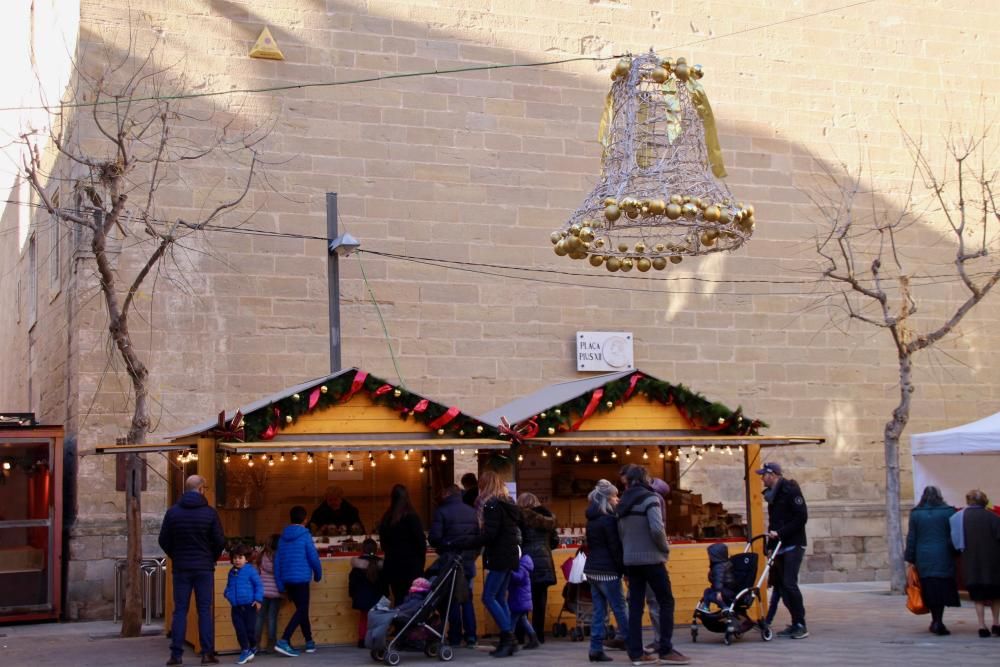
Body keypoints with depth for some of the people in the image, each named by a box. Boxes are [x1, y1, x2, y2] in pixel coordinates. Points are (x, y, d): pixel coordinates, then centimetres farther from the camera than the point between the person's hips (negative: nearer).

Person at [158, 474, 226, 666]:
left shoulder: (173, 512, -2)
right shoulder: (210, 512, -7)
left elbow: (163, 540, 1)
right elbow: (220, 541, -6)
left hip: (180, 568, 1)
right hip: (204, 567, -1)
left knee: (180, 611, 5)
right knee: (205, 610, 4)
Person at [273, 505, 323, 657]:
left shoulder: (283, 537, 8)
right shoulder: (305, 535, -7)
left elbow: (277, 561, 7)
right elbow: (314, 557, -9)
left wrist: (280, 584, 10)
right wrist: (318, 574, 9)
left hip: (287, 580, 6)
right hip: (301, 579, -6)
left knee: (302, 610, 18)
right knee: (302, 611, -5)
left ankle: (309, 642, 25)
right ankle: (283, 641, -20)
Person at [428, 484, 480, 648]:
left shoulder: (441, 511, -9)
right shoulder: (472, 512, 4)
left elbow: (434, 538, -13)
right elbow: (480, 536, 3)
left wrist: (442, 548, 7)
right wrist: (473, 553, 13)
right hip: (468, 562, 4)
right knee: (467, 599, 12)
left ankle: (455, 637, 5)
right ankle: (471, 636, 7)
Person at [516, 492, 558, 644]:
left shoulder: (522, 516, -5)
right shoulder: (548, 517, 10)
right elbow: (555, 541, 15)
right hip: (544, 562, 4)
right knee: (539, 600, 9)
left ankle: (518, 636, 1)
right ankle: (538, 635, 8)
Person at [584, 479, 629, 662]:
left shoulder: (592, 520, 15)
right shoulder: (609, 519, -11)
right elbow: (615, 547, -14)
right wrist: (624, 569, -9)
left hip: (592, 569, 8)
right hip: (607, 571, -8)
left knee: (599, 611, 6)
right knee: (619, 608, 1)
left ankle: (596, 649, 2)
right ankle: (625, 639, 7)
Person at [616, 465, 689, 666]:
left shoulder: (622, 504, 12)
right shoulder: (649, 498, -10)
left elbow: (621, 533, 12)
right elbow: (657, 529, -19)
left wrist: (629, 551, 14)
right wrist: (665, 549, -5)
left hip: (630, 560, 7)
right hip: (651, 558, -7)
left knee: (635, 605, 6)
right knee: (666, 602, 1)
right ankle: (666, 650, -2)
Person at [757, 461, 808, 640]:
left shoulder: (790, 490, -10)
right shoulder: (772, 494, 16)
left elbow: (802, 517, -16)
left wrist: (780, 533, -19)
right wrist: (771, 537, 10)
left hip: (793, 545, -8)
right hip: (779, 546, 8)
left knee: (789, 583, -14)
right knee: (782, 585, 4)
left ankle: (801, 625, -8)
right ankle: (796, 624, 10)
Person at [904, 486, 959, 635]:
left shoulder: (915, 514, 4)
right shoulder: (948, 512, -1)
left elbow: (911, 538, 5)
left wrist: (910, 559, 9)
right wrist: (955, 554, 7)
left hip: (923, 558, 2)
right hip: (943, 558, -2)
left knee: (930, 590, 10)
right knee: (942, 588, 0)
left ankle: (936, 620, 15)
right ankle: (938, 621, -11)